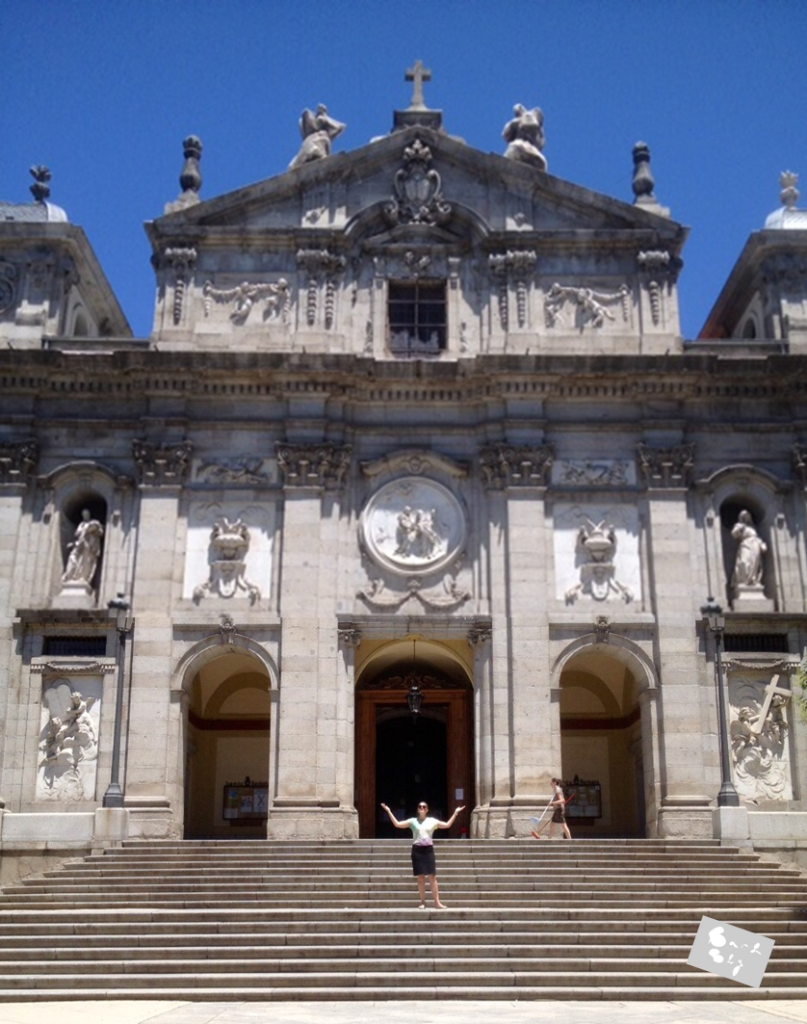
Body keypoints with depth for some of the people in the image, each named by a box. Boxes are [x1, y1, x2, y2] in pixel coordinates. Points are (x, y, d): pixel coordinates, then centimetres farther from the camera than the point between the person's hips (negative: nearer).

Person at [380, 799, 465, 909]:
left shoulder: (432, 821, 8)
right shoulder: (413, 821, 6)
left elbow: (447, 825, 8)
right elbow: (397, 824, 3)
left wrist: (455, 813, 3)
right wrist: (389, 811, -2)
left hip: (428, 850, 0)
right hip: (417, 850, 0)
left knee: (432, 876, -4)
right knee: (420, 877, 2)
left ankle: (437, 902, -4)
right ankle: (423, 902, 8)